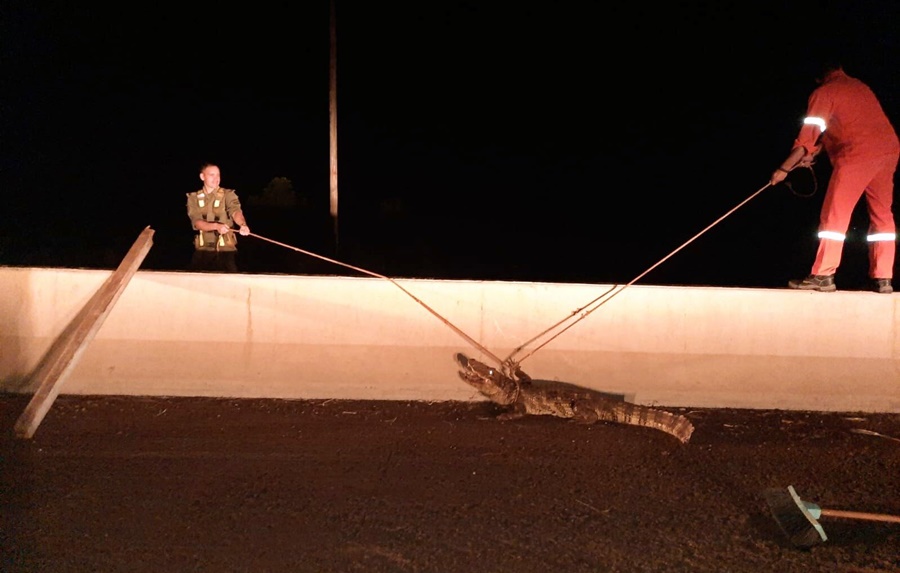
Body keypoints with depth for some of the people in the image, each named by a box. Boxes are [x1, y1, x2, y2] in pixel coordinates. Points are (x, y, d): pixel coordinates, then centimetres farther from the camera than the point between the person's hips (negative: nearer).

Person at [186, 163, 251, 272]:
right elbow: (196, 222, -8)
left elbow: (236, 211, -18)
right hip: (202, 251, 2)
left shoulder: (228, 194, 1)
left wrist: (243, 225, -41)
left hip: (226, 250, -2)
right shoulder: (193, 198, 5)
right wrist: (216, 226, -27)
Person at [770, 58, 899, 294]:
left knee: (835, 214, -3)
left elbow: (807, 137, -3)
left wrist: (784, 169, 2)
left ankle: (823, 276, -6)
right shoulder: (860, 86, 26)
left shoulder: (823, 93, 3)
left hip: (857, 153, -7)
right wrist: (814, 153, 31)